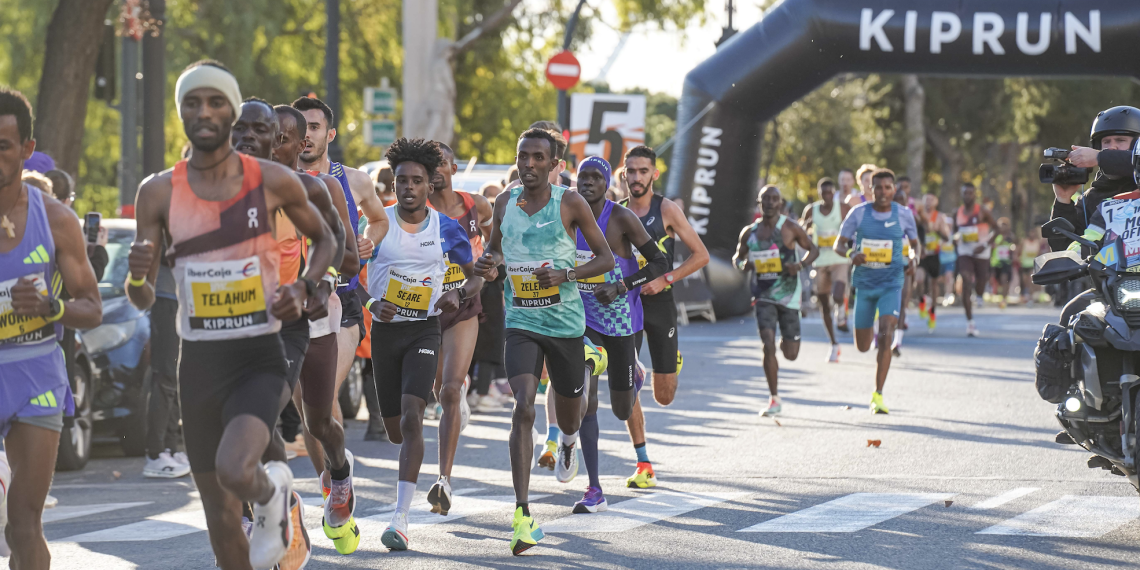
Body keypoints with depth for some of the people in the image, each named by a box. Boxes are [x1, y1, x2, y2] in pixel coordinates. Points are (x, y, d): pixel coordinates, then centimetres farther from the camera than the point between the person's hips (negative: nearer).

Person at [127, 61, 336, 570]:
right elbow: (142, 300, 2)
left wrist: (302, 289, -4)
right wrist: (137, 276, -21)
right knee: (221, 517, 9)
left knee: (235, 470, -29)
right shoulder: (159, 192, 0)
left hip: (260, 359, -3)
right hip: (198, 363, 3)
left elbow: (323, 239, 15)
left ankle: (273, 492, 7)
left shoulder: (273, 181, -4)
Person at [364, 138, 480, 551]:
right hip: (385, 330, 2)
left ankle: (401, 518, -21)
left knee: (411, 416, -19)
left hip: (425, 331, -2)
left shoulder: (446, 229, 0)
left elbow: (475, 276, 12)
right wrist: (373, 304, -17)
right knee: (394, 428, 9)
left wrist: (459, 295, -10)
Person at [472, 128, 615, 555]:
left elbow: (606, 258, -3)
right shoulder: (505, 204, 4)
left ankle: (568, 440, 59)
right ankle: (523, 515, -21)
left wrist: (566, 274, -20)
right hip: (521, 324, 1)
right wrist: (488, 264, -4)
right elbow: (495, 248, 20)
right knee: (524, 408, -18)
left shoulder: (570, 203, -6)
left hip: (566, 323, -1)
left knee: (568, 406, 16)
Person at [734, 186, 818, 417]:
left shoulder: (790, 228, -5)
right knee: (768, 345, -14)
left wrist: (800, 264, -17)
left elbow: (813, 249, 3)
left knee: (791, 354, 3)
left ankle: (787, 341, 44)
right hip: (764, 296, 1)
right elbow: (738, 256, 18)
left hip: (788, 295, -1)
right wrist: (742, 264, -7)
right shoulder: (749, 232, 4)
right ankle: (774, 400, -5)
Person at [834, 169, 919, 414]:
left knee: (885, 337, -20)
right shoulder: (858, 213, -4)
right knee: (862, 346, 9)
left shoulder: (904, 214, -2)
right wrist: (851, 254, -23)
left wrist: (913, 257, -11)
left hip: (891, 285, -1)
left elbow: (914, 243, 13)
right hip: (864, 282, 1)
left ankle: (878, 396, -14)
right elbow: (839, 244, 0)